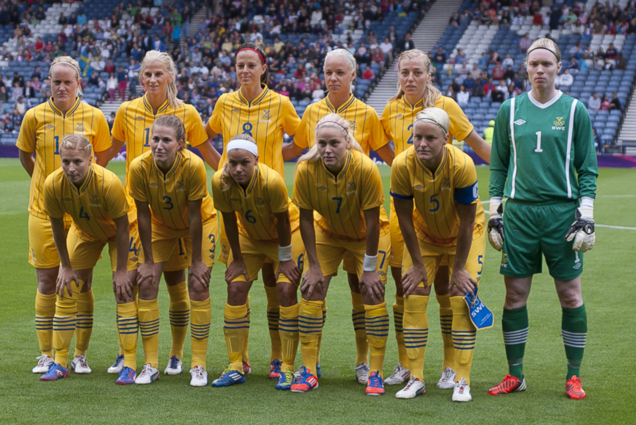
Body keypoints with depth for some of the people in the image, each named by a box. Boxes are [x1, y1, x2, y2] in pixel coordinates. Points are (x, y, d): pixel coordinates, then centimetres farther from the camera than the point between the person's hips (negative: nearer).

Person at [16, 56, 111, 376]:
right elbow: (25, 156, 13)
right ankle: (46, 355, 12)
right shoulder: (35, 116, -1)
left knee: (82, 282, 2)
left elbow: (102, 160, 12)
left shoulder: (94, 117, -1)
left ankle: (80, 356, 11)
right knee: (47, 282, 2)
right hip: (44, 209, 0)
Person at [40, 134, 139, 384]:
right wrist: (66, 266, -4)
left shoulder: (109, 183, -38)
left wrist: (121, 270, -19)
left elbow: (122, 227, -25)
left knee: (123, 292, -11)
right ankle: (60, 364, 11)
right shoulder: (53, 185, -29)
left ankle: (130, 366, -4)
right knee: (65, 292, 0)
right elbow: (57, 227, -11)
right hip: (83, 231, 4)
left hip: (121, 230, -4)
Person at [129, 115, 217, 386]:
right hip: (160, 224, 2)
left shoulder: (193, 166, -33)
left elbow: (194, 216, -24)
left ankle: (199, 365, 0)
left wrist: (197, 261, -18)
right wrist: (148, 260, -13)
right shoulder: (139, 167, -28)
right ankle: (151, 365, 2)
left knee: (198, 287, -10)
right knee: (146, 284, -7)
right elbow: (143, 215, -17)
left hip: (200, 223, -2)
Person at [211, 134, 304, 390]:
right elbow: (229, 220, -12)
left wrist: (285, 259, -14)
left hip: (286, 234, -4)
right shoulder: (220, 181, -26)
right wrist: (237, 259, -6)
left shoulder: (272, 181, -36)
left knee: (286, 291, -14)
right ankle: (236, 367, 3)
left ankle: (287, 368, -5)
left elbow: (282, 222, -23)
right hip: (249, 235, 4)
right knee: (235, 290, -5)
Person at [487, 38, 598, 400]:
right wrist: (494, 212, 8)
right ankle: (515, 374, 14)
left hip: (562, 212, -2)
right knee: (515, 294, 3)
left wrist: (586, 215, -4)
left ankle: (574, 376, 12)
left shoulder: (575, 110, 3)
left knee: (570, 294, 1)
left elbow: (588, 169, 4)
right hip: (519, 212, 2)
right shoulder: (510, 110, 8)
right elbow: (499, 165, 13)